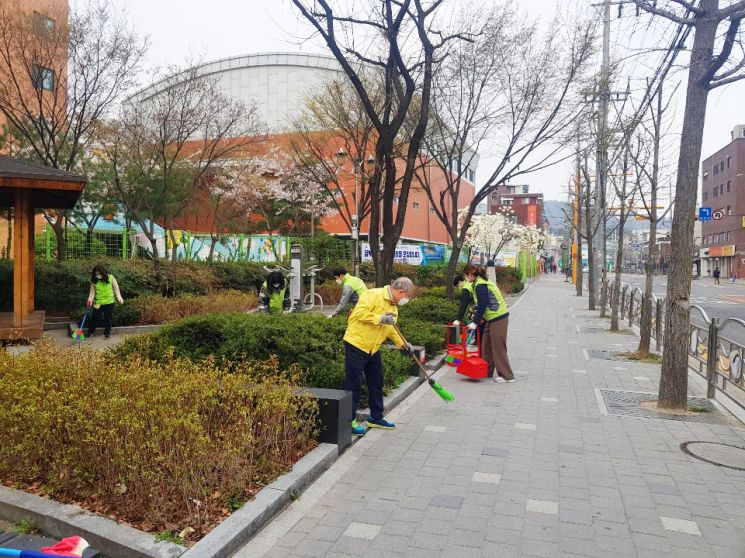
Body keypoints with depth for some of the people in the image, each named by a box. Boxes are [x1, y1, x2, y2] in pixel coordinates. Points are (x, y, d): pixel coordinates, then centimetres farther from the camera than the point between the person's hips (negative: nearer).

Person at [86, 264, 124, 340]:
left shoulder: (111, 278, -9)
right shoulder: (94, 281, -5)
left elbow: (116, 289, -2)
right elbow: (92, 291, -1)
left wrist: (119, 298, -7)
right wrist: (90, 300, -13)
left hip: (109, 302, -1)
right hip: (98, 303, 1)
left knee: (108, 318, 8)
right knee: (95, 318, 5)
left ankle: (107, 333, 22)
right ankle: (90, 332, 22)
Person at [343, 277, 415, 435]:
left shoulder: (393, 306, 12)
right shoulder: (373, 295, -17)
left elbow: (390, 328, 23)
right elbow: (359, 313, -27)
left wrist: (402, 343, 16)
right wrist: (380, 318, -28)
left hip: (373, 349, 9)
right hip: (356, 345, -9)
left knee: (376, 383, 15)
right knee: (353, 384, -3)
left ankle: (376, 418, 28)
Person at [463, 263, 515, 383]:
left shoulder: (480, 286, -18)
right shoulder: (481, 282, 13)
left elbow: (482, 306, -20)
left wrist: (475, 322, -15)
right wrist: (479, 317, 13)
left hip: (498, 319, -10)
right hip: (492, 319, 10)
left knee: (498, 348, -3)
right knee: (486, 346, 15)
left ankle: (506, 376, 4)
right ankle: (487, 371, 24)